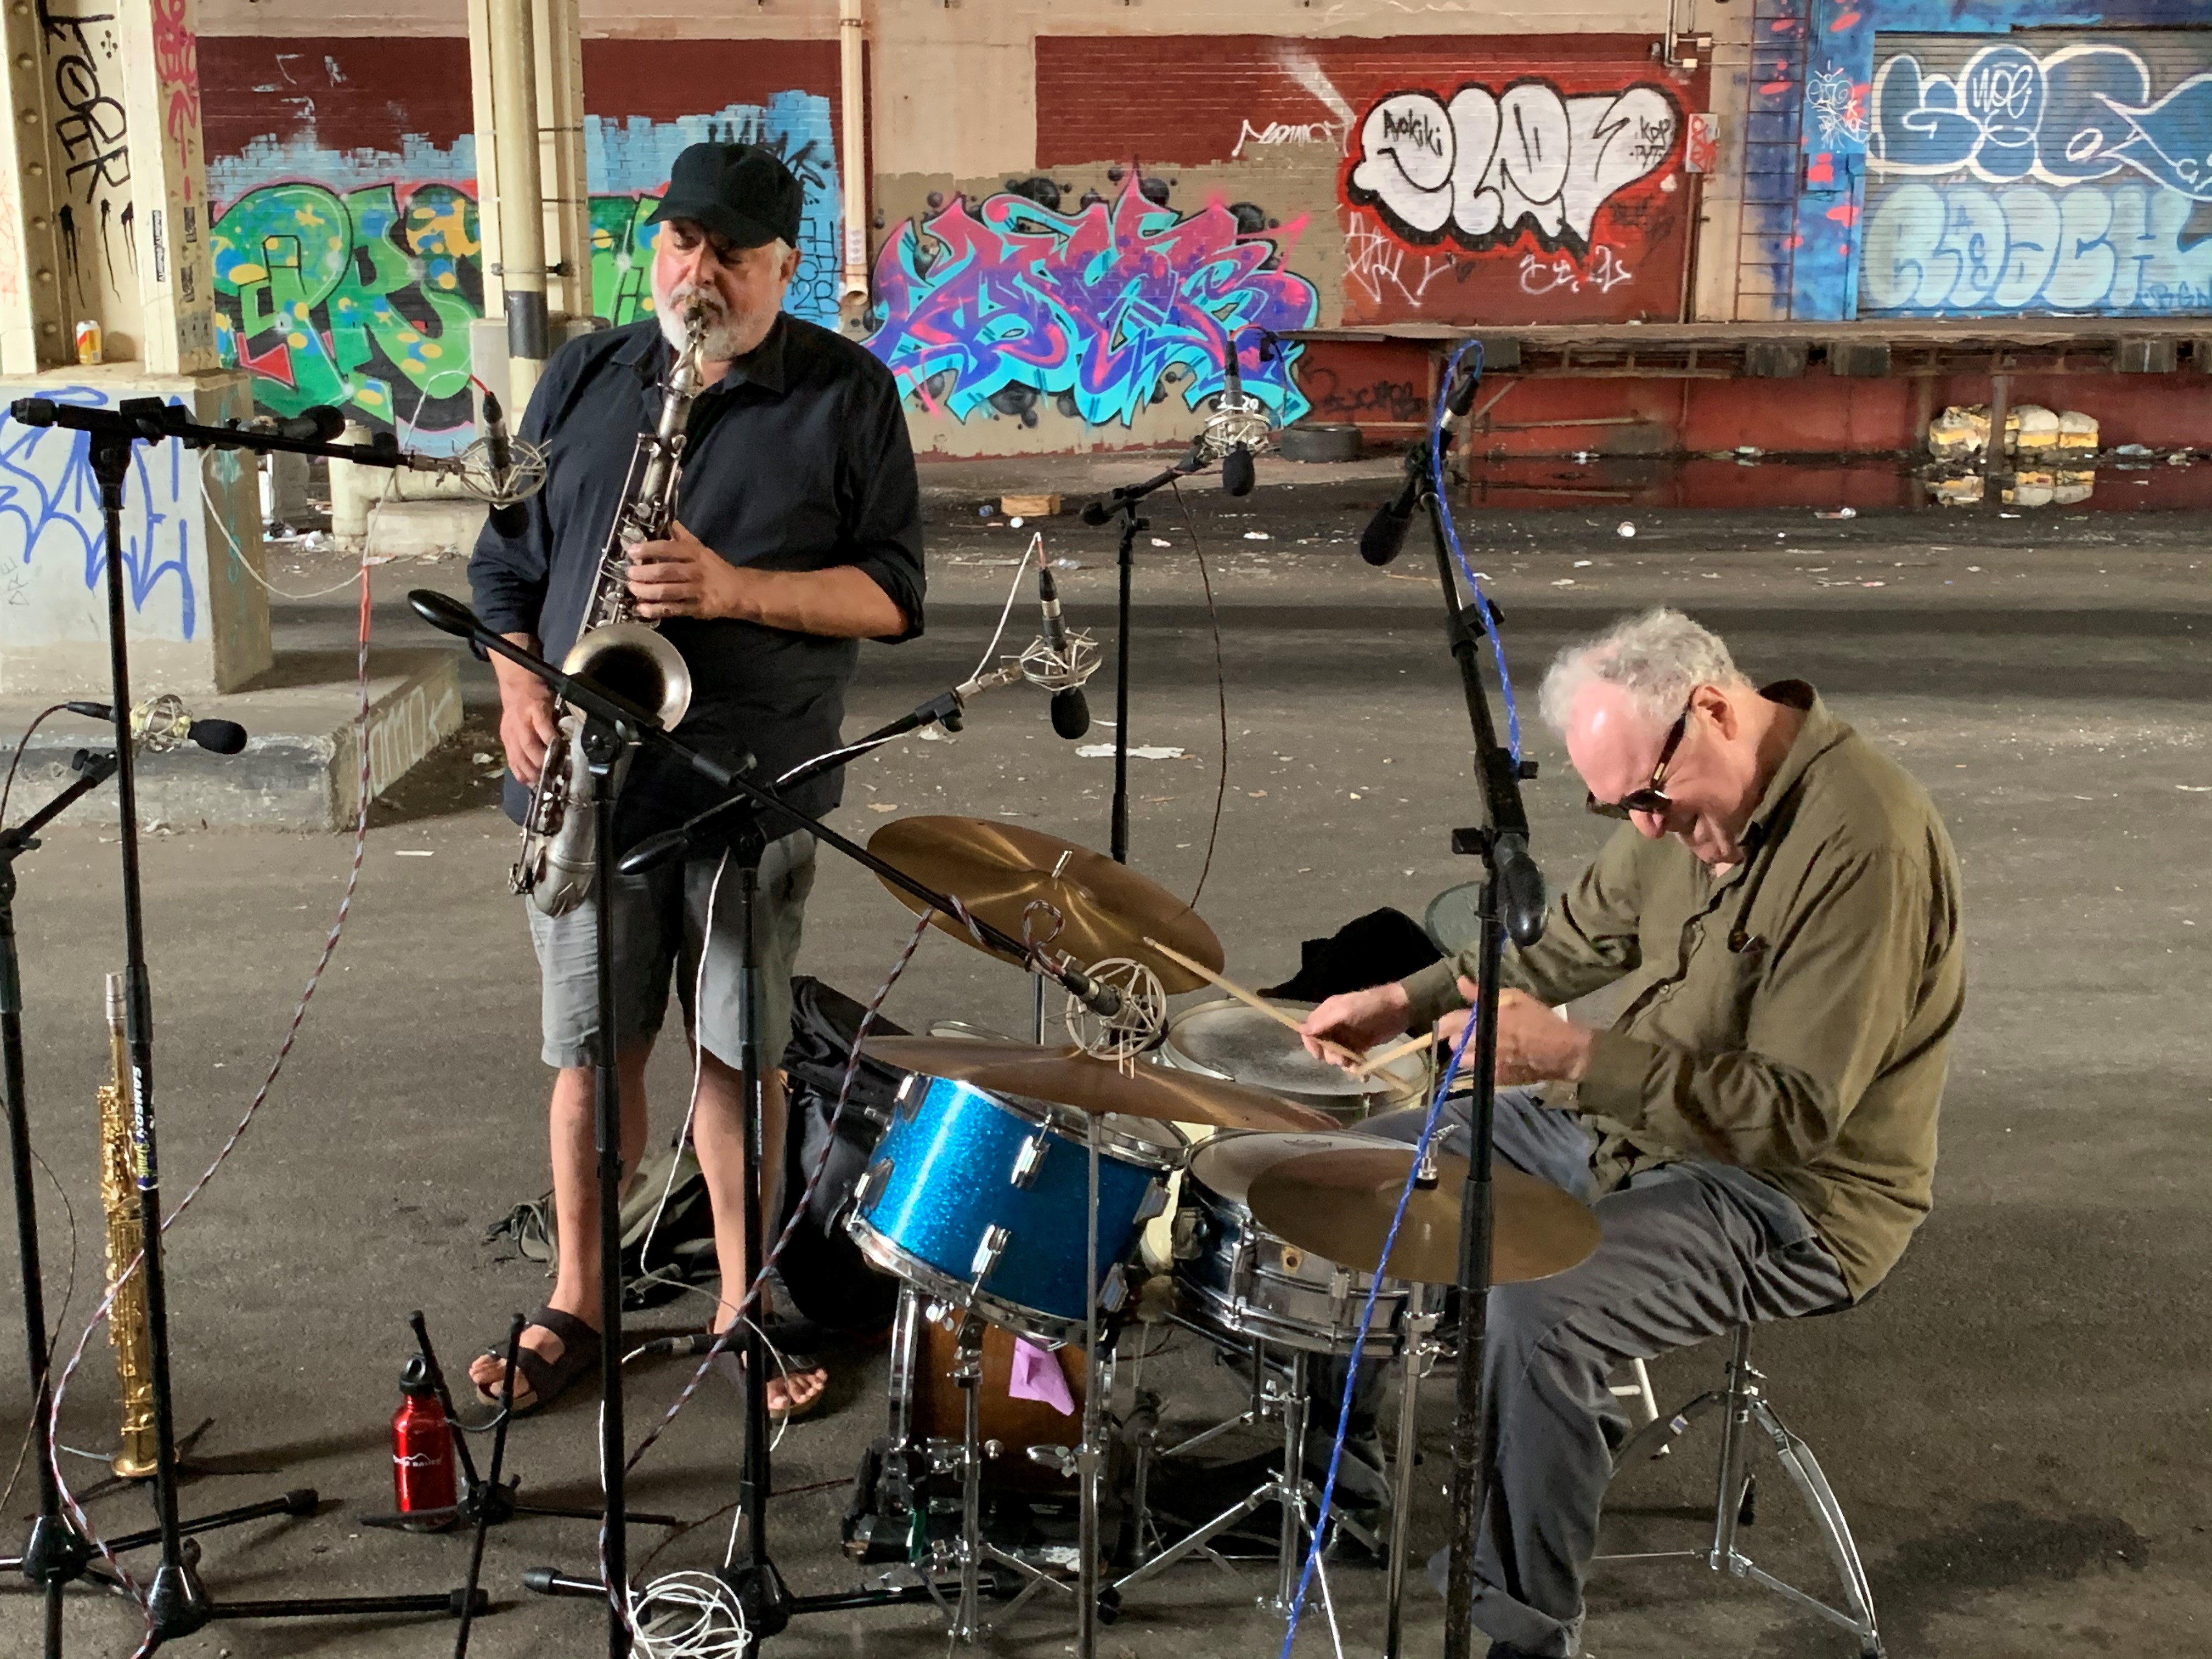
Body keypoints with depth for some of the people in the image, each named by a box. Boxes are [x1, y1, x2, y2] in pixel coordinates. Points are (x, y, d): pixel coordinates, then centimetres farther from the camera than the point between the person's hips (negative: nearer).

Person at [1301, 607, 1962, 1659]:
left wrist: (1569, 1058, -34)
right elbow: (1571, 939, 15)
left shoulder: (1862, 841, -27)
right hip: (1632, 1126, 9)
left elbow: (1794, 1110, -29)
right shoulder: (1686, 790, 0)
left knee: (1537, 1308, -31)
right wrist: (1408, 1002, 3)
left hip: (1790, 1194, -9)